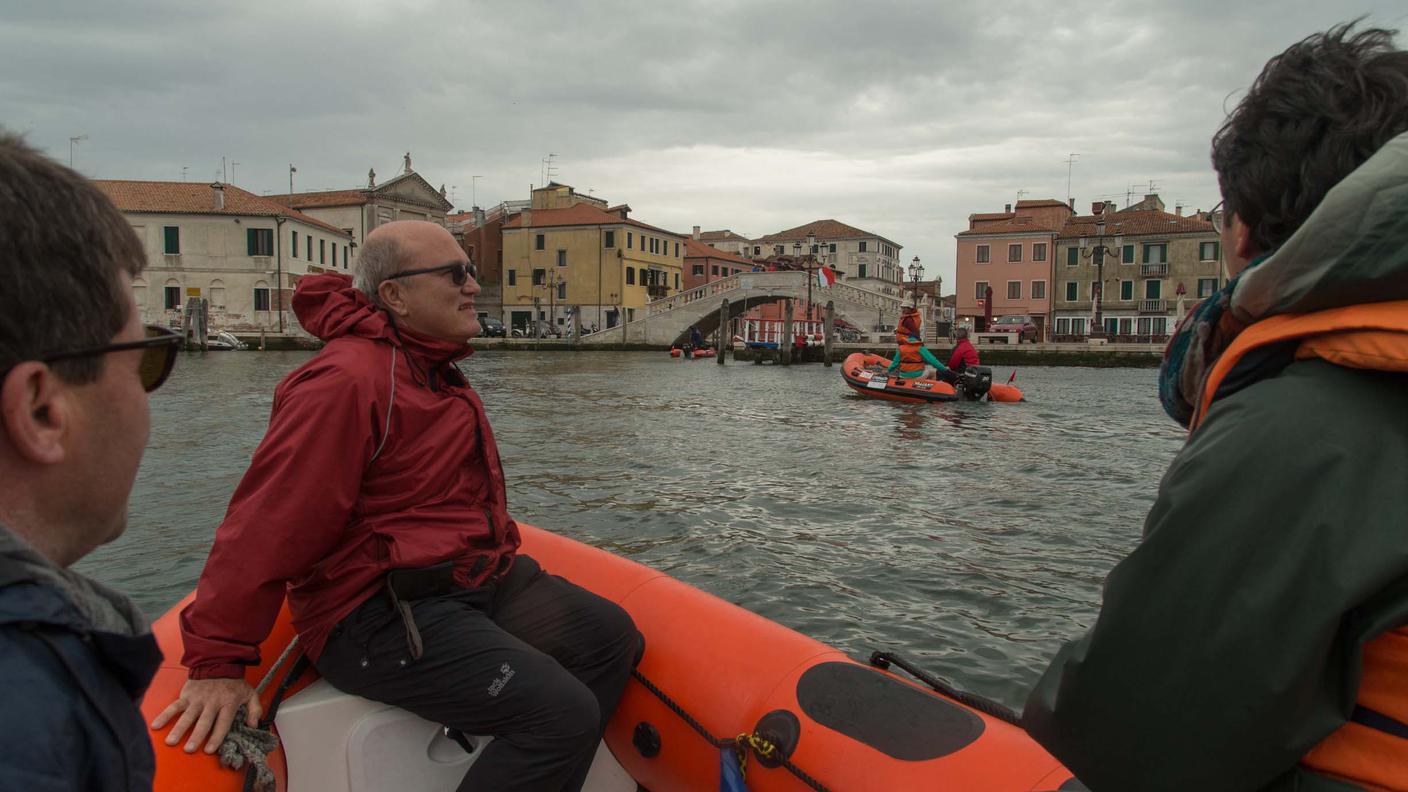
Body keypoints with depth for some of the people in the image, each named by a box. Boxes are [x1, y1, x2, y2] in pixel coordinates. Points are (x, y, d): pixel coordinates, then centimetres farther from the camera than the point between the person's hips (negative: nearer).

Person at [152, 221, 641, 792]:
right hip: (377, 617, -10)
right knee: (563, 714, -22)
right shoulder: (346, 380, -19)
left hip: (476, 581, 10)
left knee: (610, 636, 6)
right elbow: (266, 524, -22)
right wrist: (216, 664, -20)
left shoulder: (434, 369, 14)